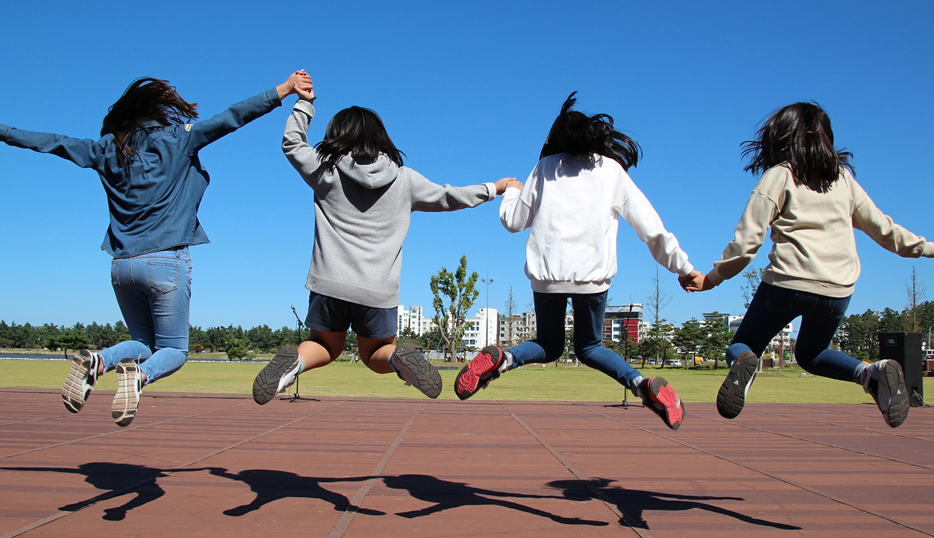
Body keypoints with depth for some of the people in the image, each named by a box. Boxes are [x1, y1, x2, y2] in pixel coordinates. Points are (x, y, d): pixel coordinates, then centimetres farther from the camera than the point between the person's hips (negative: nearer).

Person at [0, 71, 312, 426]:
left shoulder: (108, 149, 11)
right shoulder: (177, 139, 0)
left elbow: (51, 142, 17)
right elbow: (231, 118, -5)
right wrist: (285, 90, -6)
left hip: (122, 264, 5)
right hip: (166, 261, -4)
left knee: (144, 342, 20)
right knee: (173, 350, 6)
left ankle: (96, 362, -10)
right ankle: (138, 376, -27)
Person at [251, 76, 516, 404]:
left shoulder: (326, 171, 4)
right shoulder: (404, 180, 7)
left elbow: (292, 143, 21)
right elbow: (448, 197, 18)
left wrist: (304, 103, 31)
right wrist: (493, 189, 32)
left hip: (330, 284, 0)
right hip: (379, 291, 0)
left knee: (325, 346, 22)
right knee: (375, 355, 20)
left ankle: (295, 360, -12)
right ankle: (400, 358, -15)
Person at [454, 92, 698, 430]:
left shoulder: (546, 167, 13)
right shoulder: (613, 171, 13)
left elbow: (514, 221, 16)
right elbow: (652, 229, 9)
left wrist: (511, 192, 36)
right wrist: (683, 267, 15)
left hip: (547, 273, 0)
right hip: (593, 275, 0)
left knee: (549, 346, 18)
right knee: (589, 347, 19)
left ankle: (498, 359, -12)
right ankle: (645, 385, -6)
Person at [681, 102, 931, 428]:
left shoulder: (779, 174, 3)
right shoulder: (843, 178, 15)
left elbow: (747, 239, -4)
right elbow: (881, 226, 21)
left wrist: (712, 278, 4)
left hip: (789, 281, -4)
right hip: (838, 289, 4)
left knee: (740, 347, 10)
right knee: (810, 354, 27)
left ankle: (744, 364, -28)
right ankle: (872, 373, -1)